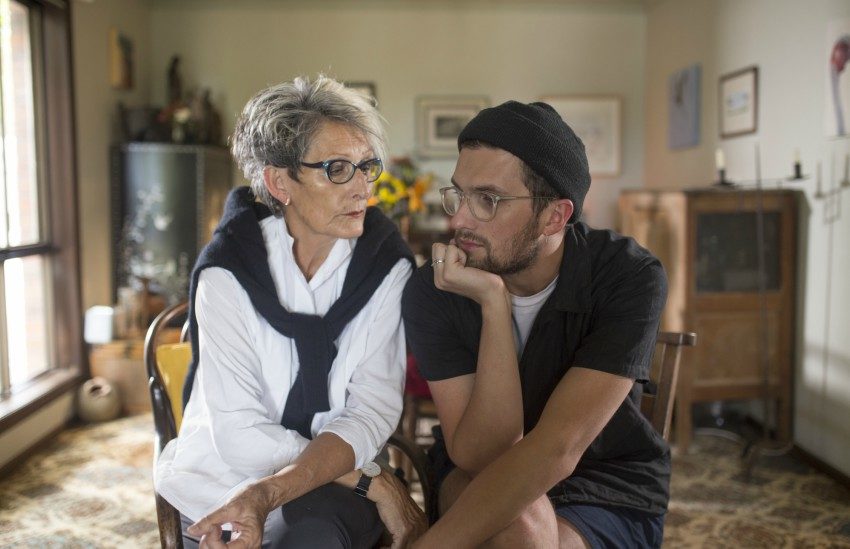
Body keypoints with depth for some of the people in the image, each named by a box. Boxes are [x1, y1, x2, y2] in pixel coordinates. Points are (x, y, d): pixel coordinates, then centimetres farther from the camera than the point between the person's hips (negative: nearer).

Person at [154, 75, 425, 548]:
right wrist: (373, 482, -20)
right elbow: (240, 434, -15)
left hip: (333, 492, 1)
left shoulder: (387, 265, -8)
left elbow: (373, 410, -13)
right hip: (226, 480, 0)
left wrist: (270, 492, -28)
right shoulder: (228, 272, -12)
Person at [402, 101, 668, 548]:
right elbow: (481, 456, -23)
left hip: (609, 493, 0)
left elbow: (557, 448, -31)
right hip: (475, 476, 1)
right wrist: (494, 306, -32)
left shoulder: (629, 277, -22)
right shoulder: (431, 290, -16)